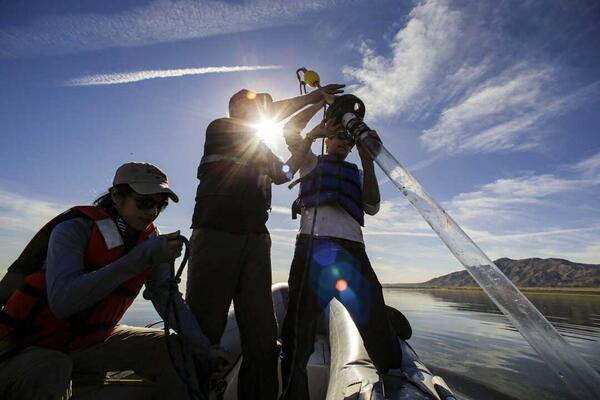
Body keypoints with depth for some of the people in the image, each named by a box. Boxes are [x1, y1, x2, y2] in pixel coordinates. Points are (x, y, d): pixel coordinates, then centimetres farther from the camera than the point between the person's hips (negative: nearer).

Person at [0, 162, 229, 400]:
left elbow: (169, 299, -9)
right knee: (49, 372, -37)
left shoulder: (151, 241, -8)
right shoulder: (75, 229, -21)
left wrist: (203, 351, -19)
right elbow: (62, 302, -35)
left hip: (91, 340, 4)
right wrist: (141, 257, -39)